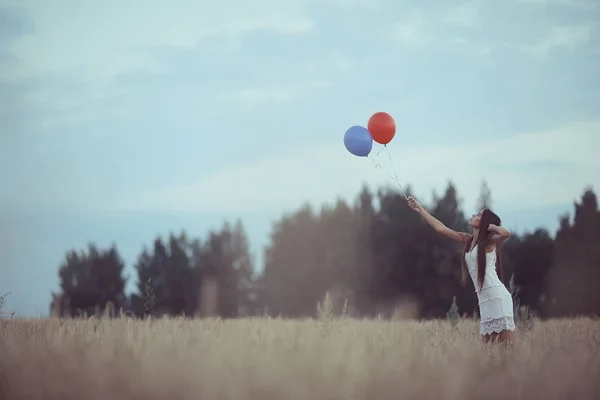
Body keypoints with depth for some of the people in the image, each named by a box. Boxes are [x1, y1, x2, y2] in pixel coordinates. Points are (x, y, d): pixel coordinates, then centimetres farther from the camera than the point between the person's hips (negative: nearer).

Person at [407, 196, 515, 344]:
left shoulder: (488, 241, -4)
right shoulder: (468, 240, 16)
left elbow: (506, 233, -25)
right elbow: (440, 228, 22)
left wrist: (489, 226, -7)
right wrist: (420, 209, 24)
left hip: (497, 296, -8)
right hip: (485, 300, 8)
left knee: (507, 345, -12)